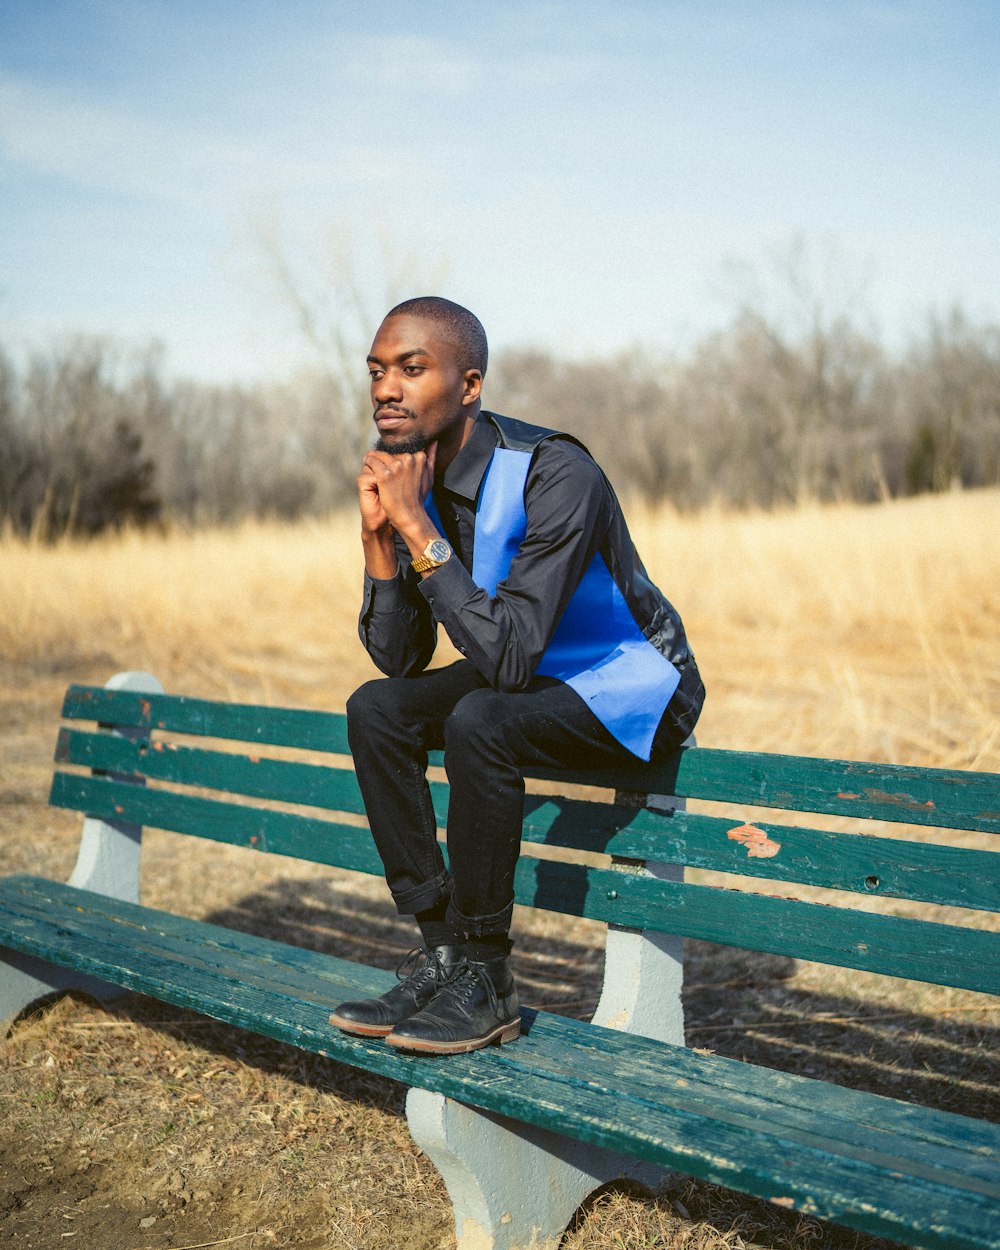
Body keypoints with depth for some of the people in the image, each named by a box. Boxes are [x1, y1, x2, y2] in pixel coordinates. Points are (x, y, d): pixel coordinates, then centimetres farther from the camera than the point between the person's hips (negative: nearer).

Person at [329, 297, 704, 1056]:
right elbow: (400, 659, -4)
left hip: (635, 689, -8)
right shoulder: (413, 477, -6)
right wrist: (378, 533, -17)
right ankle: (440, 948, -4)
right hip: (537, 674, 8)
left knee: (477, 722, -32)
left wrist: (418, 529, -34)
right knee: (376, 710, -9)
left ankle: (484, 978, -16)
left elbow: (507, 659, -35)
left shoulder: (554, 475, -29)